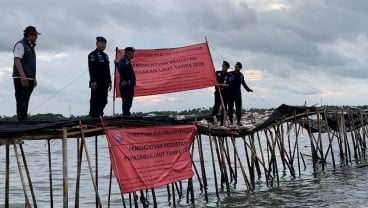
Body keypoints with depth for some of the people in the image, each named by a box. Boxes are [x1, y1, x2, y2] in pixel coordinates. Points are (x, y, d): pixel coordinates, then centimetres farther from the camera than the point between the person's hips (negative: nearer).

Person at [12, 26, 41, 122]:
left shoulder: (31, 47, 21)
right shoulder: (20, 45, -6)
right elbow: (17, 60, -17)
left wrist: (34, 78, 20)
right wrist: (23, 76, -27)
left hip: (29, 79, 9)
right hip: (21, 79, -9)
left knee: (25, 103, 6)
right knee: (21, 102, -11)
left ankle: (24, 121, 7)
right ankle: (21, 121, -14)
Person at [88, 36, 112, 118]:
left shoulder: (105, 55, 21)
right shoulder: (92, 55, -4)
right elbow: (91, 69, -14)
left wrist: (109, 81, 16)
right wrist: (93, 81, -21)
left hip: (104, 83, 8)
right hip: (96, 83, -8)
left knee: (103, 101, 7)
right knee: (95, 100, -7)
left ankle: (99, 116, 13)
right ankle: (93, 116, -5)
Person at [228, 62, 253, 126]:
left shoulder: (241, 75, 10)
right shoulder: (230, 74, -3)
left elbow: (243, 83, 25)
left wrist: (248, 89, 23)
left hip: (238, 94, 3)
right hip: (231, 94, -3)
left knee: (238, 108, 1)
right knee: (230, 108, 0)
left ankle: (238, 121, 7)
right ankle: (231, 121, 5)